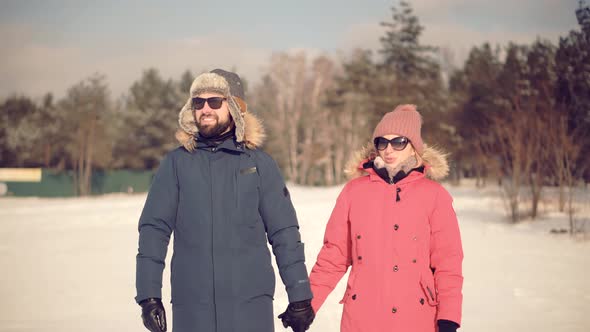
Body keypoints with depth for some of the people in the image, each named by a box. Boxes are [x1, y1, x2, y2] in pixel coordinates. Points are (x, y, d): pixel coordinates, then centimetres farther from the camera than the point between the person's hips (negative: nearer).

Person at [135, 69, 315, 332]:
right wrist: (148, 294, -6)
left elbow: (284, 233, 5)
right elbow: (153, 230, 2)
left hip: (251, 304, 0)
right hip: (191, 308, 1)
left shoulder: (259, 163, 5)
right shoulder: (176, 163, 5)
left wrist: (300, 296, 3)